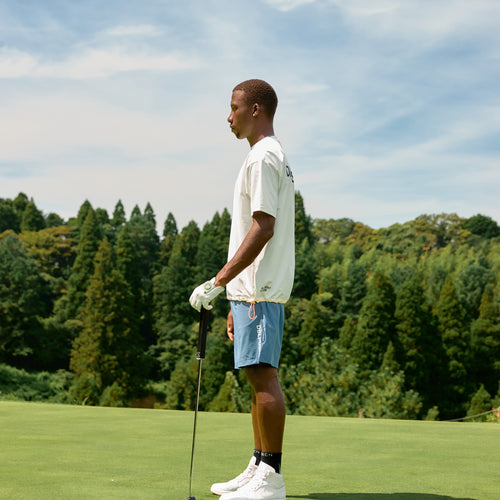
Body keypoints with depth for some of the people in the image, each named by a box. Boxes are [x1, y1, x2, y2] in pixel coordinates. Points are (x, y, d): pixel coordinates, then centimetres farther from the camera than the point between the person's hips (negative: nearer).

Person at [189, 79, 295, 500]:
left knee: (262, 373, -11)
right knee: (259, 375, 12)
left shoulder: (263, 158, -10)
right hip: (256, 288, 11)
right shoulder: (274, 157, 22)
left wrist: (218, 282, -21)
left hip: (259, 289, -11)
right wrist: (237, 300, 22)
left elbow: (263, 229, -19)